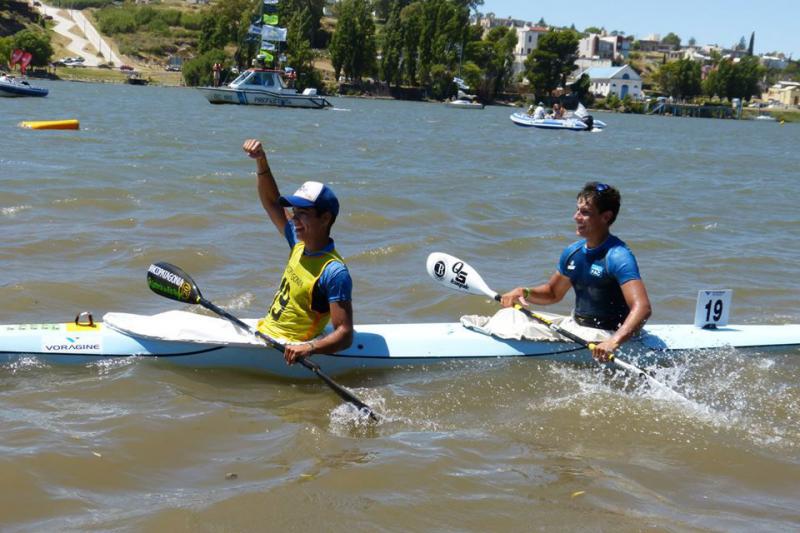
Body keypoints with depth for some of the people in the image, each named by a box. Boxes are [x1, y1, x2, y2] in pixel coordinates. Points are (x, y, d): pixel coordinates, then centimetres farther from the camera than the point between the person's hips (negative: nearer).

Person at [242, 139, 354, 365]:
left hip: (286, 351, -8)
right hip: (263, 331, 8)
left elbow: (345, 335, -24)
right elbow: (272, 202, 16)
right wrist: (261, 160, 3)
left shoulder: (335, 272, -20)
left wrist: (309, 348, -41)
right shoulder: (299, 243, 5)